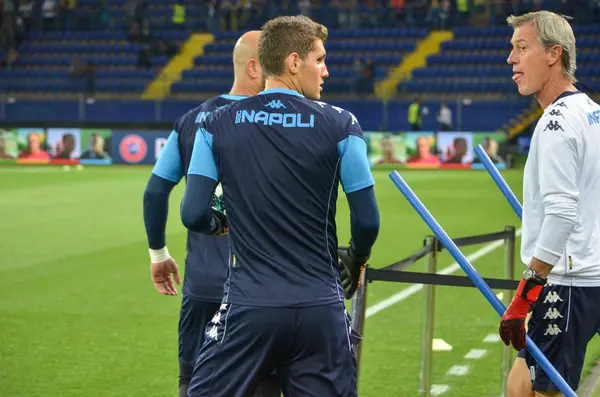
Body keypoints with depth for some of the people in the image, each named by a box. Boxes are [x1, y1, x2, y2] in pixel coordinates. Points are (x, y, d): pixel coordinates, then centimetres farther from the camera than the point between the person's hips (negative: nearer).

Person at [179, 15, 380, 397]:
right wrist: (355, 261, 20)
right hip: (321, 309, 0)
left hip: (249, 308, 0)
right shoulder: (340, 125, -2)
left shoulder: (217, 125, 1)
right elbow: (367, 221, -2)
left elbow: (193, 214, -3)